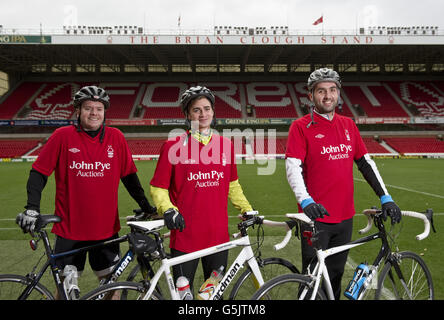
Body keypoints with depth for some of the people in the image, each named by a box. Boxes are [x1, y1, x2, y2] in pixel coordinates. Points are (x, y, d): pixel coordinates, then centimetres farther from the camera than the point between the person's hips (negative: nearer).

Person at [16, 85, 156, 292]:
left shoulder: (115, 138, -1)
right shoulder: (63, 136, -5)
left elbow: (128, 176, 5)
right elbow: (39, 173, -2)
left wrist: (146, 206, 4)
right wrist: (32, 209, -12)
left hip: (106, 228, 1)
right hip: (70, 228, -1)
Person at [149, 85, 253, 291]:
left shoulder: (225, 145, 5)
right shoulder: (173, 147, -5)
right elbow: (158, 188, -2)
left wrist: (247, 210, 6)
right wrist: (167, 210, -19)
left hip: (218, 236, 3)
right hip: (185, 237, -3)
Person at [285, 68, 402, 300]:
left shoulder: (348, 125, 10)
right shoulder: (301, 127, -6)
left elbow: (365, 162, 13)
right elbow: (293, 167, -17)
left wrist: (385, 198, 7)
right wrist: (306, 201, -31)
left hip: (344, 217, 5)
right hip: (316, 216, -5)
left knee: (336, 276, 17)